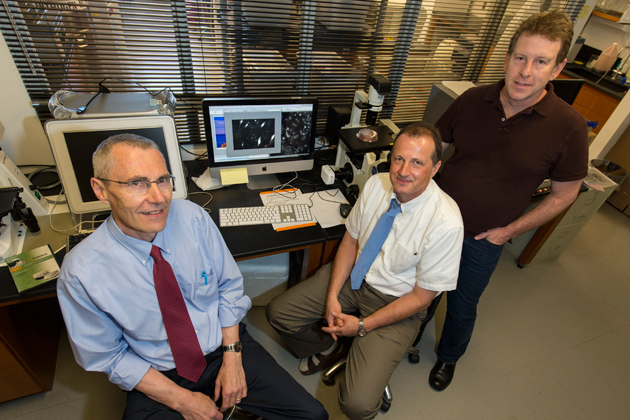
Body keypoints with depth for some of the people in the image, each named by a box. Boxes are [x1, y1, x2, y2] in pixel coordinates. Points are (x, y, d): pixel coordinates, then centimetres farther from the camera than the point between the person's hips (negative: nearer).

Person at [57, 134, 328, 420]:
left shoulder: (193, 218, -15)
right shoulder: (81, 273, -19)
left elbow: (229, 285, -5)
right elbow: (108, 357, -8)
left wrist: (232, 357, -10)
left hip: (226, 346, 1)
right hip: (158, 377, 0)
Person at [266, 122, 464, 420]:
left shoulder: (446, 223, -26)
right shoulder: (375, 185, -12)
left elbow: (421, 296, -16)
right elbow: (351, 239, -1)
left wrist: (363, 326, -16)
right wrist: (332, 296, -10)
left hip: (397, 302, -4)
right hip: (353, 276, 5)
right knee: (278, 313, 0)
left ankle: (374, 368, 21)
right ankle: (331, 348, 26)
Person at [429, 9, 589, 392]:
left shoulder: (569, 127, -16)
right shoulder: (472, 100, -10)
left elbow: (564, 194, -5)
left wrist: (510, 230, -9)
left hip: (484, 239, -2)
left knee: (462, 305, 17)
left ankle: (449, 357, 50)